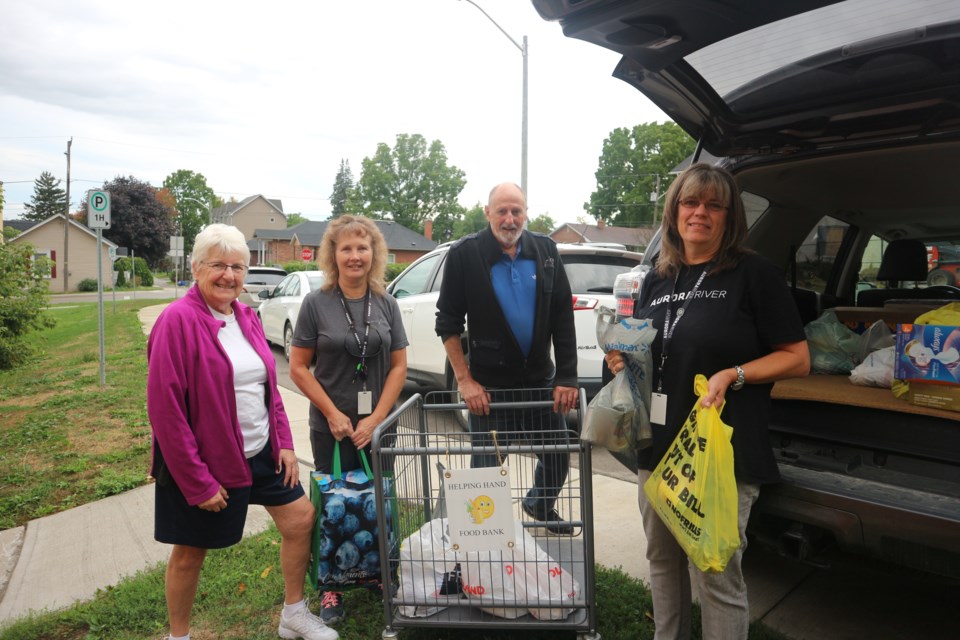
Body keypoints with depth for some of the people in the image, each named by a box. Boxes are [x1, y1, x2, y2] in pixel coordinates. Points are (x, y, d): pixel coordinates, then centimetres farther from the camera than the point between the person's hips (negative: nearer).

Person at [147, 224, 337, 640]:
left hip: (262, 452, 7)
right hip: (204, 464, -7)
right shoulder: (178, 321, -18)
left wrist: (284, 443, 3)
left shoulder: (246, 317, 4)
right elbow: (165, 409, -19)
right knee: (190, 552, 12)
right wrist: (197, 482, -18)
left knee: (301, 519, 11)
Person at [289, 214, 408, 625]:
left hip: (378, 425, 2)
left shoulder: (386, 305, 2)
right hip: (331, 426, -2)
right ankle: (332, 587, 25)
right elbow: (298, 367, -3)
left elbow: (399, 365, 2)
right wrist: (333, 414, -9)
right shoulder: (316, 303, -5)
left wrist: (376, 418, -6)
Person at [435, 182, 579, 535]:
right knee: (487, 466, 5)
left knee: (558, 456, 16)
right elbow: (448, 322, -6)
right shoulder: (465, 254, -9)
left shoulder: (545, 250, 0)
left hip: (540, 379, 4)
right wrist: (464, 380, -10)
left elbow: (563, 317, 1)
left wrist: (566, 377, -3)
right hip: (489, 384, -3)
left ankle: (539, 505, 46)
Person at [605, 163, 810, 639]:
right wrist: (621, 359, 0)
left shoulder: (754, 274, -5)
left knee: (716, 574, 2)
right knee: (661, 560, 18)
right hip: (657, 446, 6)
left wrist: (734, 375, -19)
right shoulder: (657, 280, 11)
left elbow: (798, 358, -4)